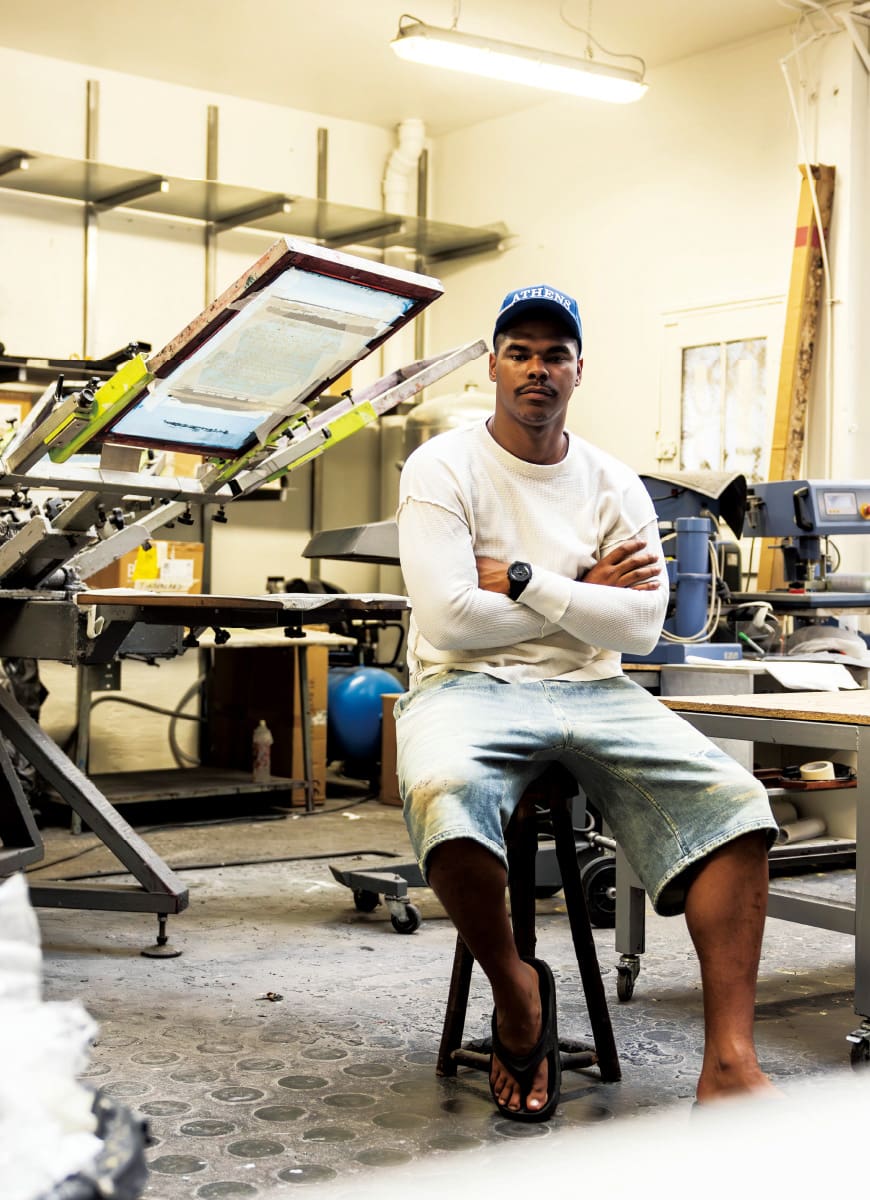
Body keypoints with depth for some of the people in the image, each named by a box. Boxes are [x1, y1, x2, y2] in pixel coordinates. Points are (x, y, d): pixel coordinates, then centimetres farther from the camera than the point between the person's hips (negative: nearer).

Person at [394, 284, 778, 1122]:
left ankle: (729, 1065, -21)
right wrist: (583, 595, -4)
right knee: (444, 794, -38)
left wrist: (523, 580, -11)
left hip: (591, 689, 4)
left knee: (732, 799, -20)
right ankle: (518, 996, -9)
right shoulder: (442, 468, 0)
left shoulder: (614, 485, 11)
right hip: (469, 685, -3)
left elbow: (641, 625, -2)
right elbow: (449, 617, -12)